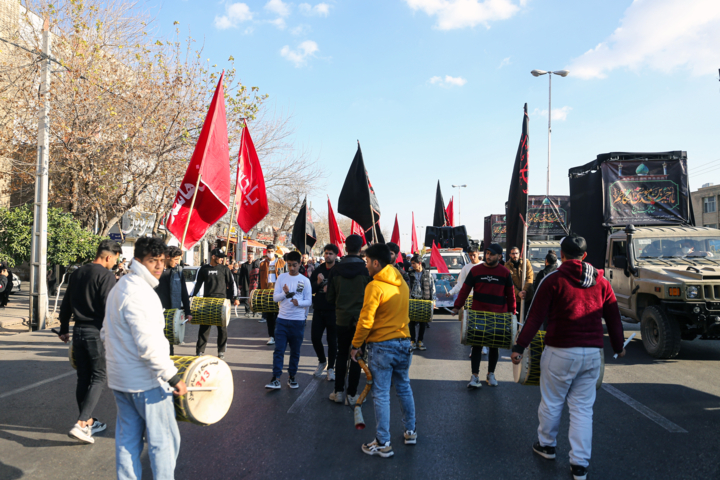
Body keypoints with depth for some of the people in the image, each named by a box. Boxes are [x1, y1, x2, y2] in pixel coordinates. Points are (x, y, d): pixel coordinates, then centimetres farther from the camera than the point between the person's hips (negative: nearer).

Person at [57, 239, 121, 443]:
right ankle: (81, 424, -9)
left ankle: (88, 422, 24)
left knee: (83, 378, 14)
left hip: (78, 331, 7)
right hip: (96, 331, -7)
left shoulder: (77, 273, 11)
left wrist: (64, 329, 26)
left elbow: (66, 305, 17)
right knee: (98, 378, 0)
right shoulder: (107, 275, -13)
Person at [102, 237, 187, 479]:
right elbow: (149, 344, -27)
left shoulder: (119, 288, 13)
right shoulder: (139, 293, -21)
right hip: (146, 381, -10)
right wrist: (173, 377, -23)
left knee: (127, 439, 15)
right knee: (164, 440, 1)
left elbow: (107, 335, 22)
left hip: (120, 378, 10)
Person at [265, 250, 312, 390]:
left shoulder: (305, 280, -1)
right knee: (279, 350, -3)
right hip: (282, 319, 1)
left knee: (295, 351, 9)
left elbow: (309, 301, -1)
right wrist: (284, 293, -18)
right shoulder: (282, 277, 3)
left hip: (298, 321, 0)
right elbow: (275, 297, 2)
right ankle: (276, 378, 1)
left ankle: (292, 376, 22)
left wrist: (299, 302, -21)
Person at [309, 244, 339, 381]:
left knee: (332, 340, 3)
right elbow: (310, 289, 5)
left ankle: (331, 367, 16)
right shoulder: (318, 270, 7)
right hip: (318, 309, 4)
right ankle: (322, 361, 29)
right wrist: (318, 283, -13)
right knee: (315, 337, 5)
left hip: (333, 311, -4)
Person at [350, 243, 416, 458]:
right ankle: (410, 431, 31)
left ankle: (383, 443, 8)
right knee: (404, 388, 19)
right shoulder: (402, 283, 4)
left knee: (381, 394, 2)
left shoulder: (375, 286, -16)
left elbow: (366, 321, -17)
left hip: (381, 346, -6)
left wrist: (356, 345, -6)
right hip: (404, 343, 7)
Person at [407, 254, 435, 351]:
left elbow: (432, 287, 7)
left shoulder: (427, 273, 4)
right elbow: (406, 287, 9)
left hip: (424, 300, 0)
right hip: (413, 300, 0)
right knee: (412, 321, 0)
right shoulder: (410, 274, 7)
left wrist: (433, 300, 2)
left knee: (423, 322, 4)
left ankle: (420, 341, 15)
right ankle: (412, 341, 10)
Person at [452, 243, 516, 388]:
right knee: (477, 344, 0)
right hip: (478, 314, -1)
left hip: (498, 316, 1)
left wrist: (511, 311, 4)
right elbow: (465, 289, 1)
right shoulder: (475, 270, 1)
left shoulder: (505, 273, 2)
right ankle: (475, 376, 6)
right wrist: (457, 307, -5)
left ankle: (491, 374, 25)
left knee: (494, 345, 11)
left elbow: (510, 294, 8)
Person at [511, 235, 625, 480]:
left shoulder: (553, 280, -6)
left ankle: (546, 445, 31)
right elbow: (613, 317, 13)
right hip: (592, 353, 4)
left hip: (560, 352, -4)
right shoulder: (600, 281, 8)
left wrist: (519, 347, -6)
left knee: (551, 403, 14)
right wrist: (618, 346, 27)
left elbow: (535, 317, -10)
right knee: (583, 408, 10)